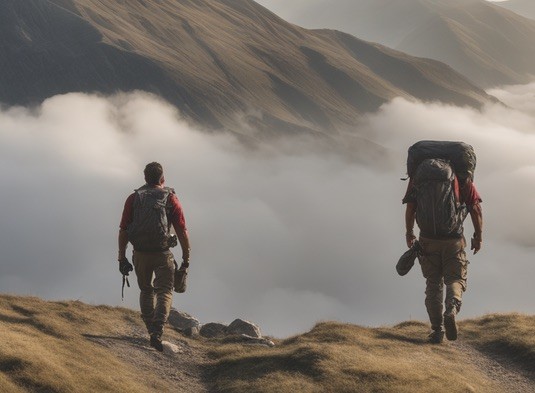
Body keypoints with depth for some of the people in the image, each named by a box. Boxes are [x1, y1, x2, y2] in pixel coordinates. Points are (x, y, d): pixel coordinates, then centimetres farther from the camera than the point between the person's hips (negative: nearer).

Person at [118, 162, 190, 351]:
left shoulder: (133, 198, 3)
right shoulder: (170, 199, -2)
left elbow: (123, 231, 0)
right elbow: (182, 231, -5)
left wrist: (122, 258, 5)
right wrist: (186, 258, 3)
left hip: (140, 254, 2)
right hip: (163, 254, -2)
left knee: (146, 290, 22)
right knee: (164, 292, 2)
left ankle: (151, 329, 26)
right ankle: (157, 333, -16)